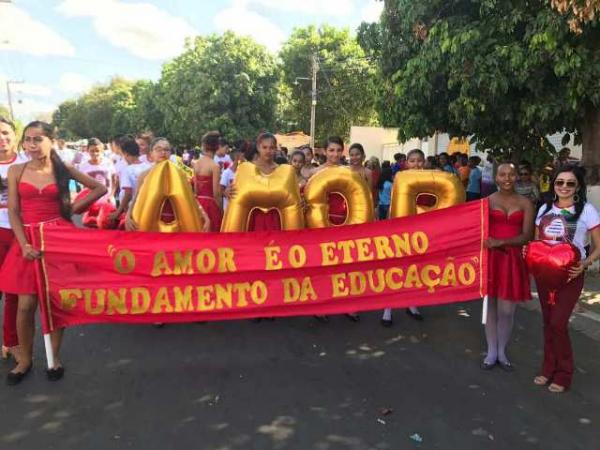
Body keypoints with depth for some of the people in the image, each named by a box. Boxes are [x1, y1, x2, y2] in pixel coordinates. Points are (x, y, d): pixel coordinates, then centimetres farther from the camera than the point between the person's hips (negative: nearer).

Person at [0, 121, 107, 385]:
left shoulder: (63, 169, 2)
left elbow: (100, 188, 9)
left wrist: (76, 207, 1)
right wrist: (24, 244, -12)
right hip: (28, 239, 1)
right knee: (26, 304, 0)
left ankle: (54, 357, 21)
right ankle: (24, 359, 19)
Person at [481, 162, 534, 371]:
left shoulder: (525, 203, 3)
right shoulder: (487, 201, 4)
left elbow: (527, 236, -6)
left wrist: (501, 242, -20)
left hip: (513, 260, 0)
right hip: (491, 258, 0)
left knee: (506, 311, 2)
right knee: (491, 307, 7)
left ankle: (502, 352, 23)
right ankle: (491, 352, 22)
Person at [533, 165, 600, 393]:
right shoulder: (545, 208, 7)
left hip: (569, 274, -4)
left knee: (558, 323, -5)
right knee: (548, 322, 11)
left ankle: (563, 374, 14)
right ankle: (549, 368, 25)